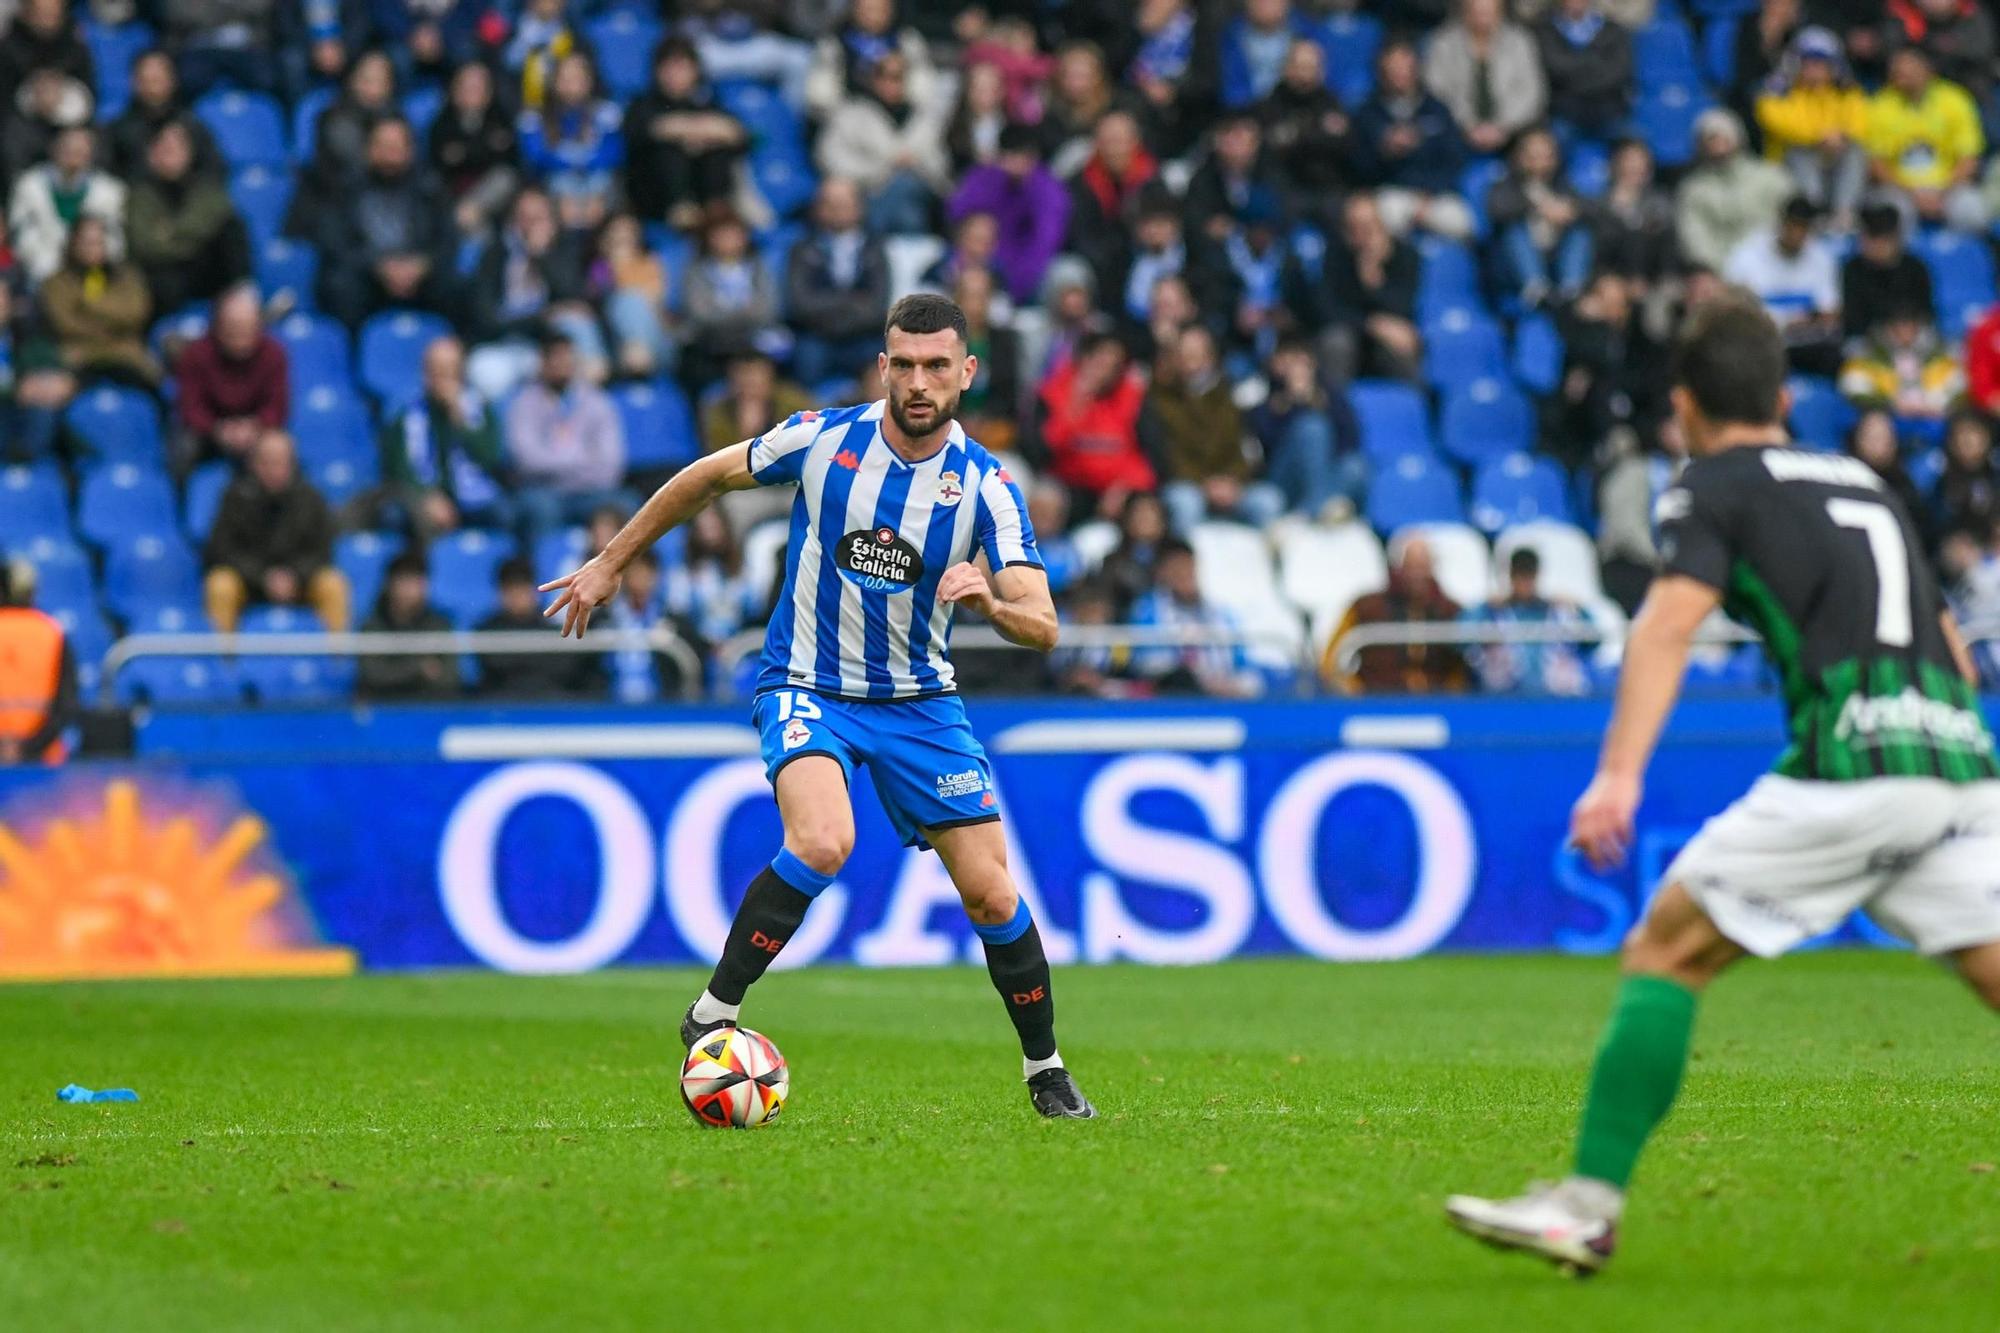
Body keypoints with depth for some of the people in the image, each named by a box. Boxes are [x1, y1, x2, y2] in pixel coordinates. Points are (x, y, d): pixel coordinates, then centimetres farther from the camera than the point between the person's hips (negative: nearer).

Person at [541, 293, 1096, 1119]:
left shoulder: (985, 485, -11)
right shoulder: (823, 438, -11)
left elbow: (1041, 627, -17)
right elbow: (706, 478, 5)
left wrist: (989, 601, -40)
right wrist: (609, 565, 9)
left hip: (918, 700, 2)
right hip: (807, 687, -2)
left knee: (991, 892, -2)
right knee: (822, 842, -31)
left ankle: (1044, 1070, 20)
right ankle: (712, 1016, -18)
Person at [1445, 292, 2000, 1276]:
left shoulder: (1713, 486, 8)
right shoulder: (1861, 481, 27)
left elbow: (1671, 621, -10)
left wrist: (1619, 775, -21)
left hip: (1850, 761, -6)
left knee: (1664, 955, 2)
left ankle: (1589, 1205, -5)